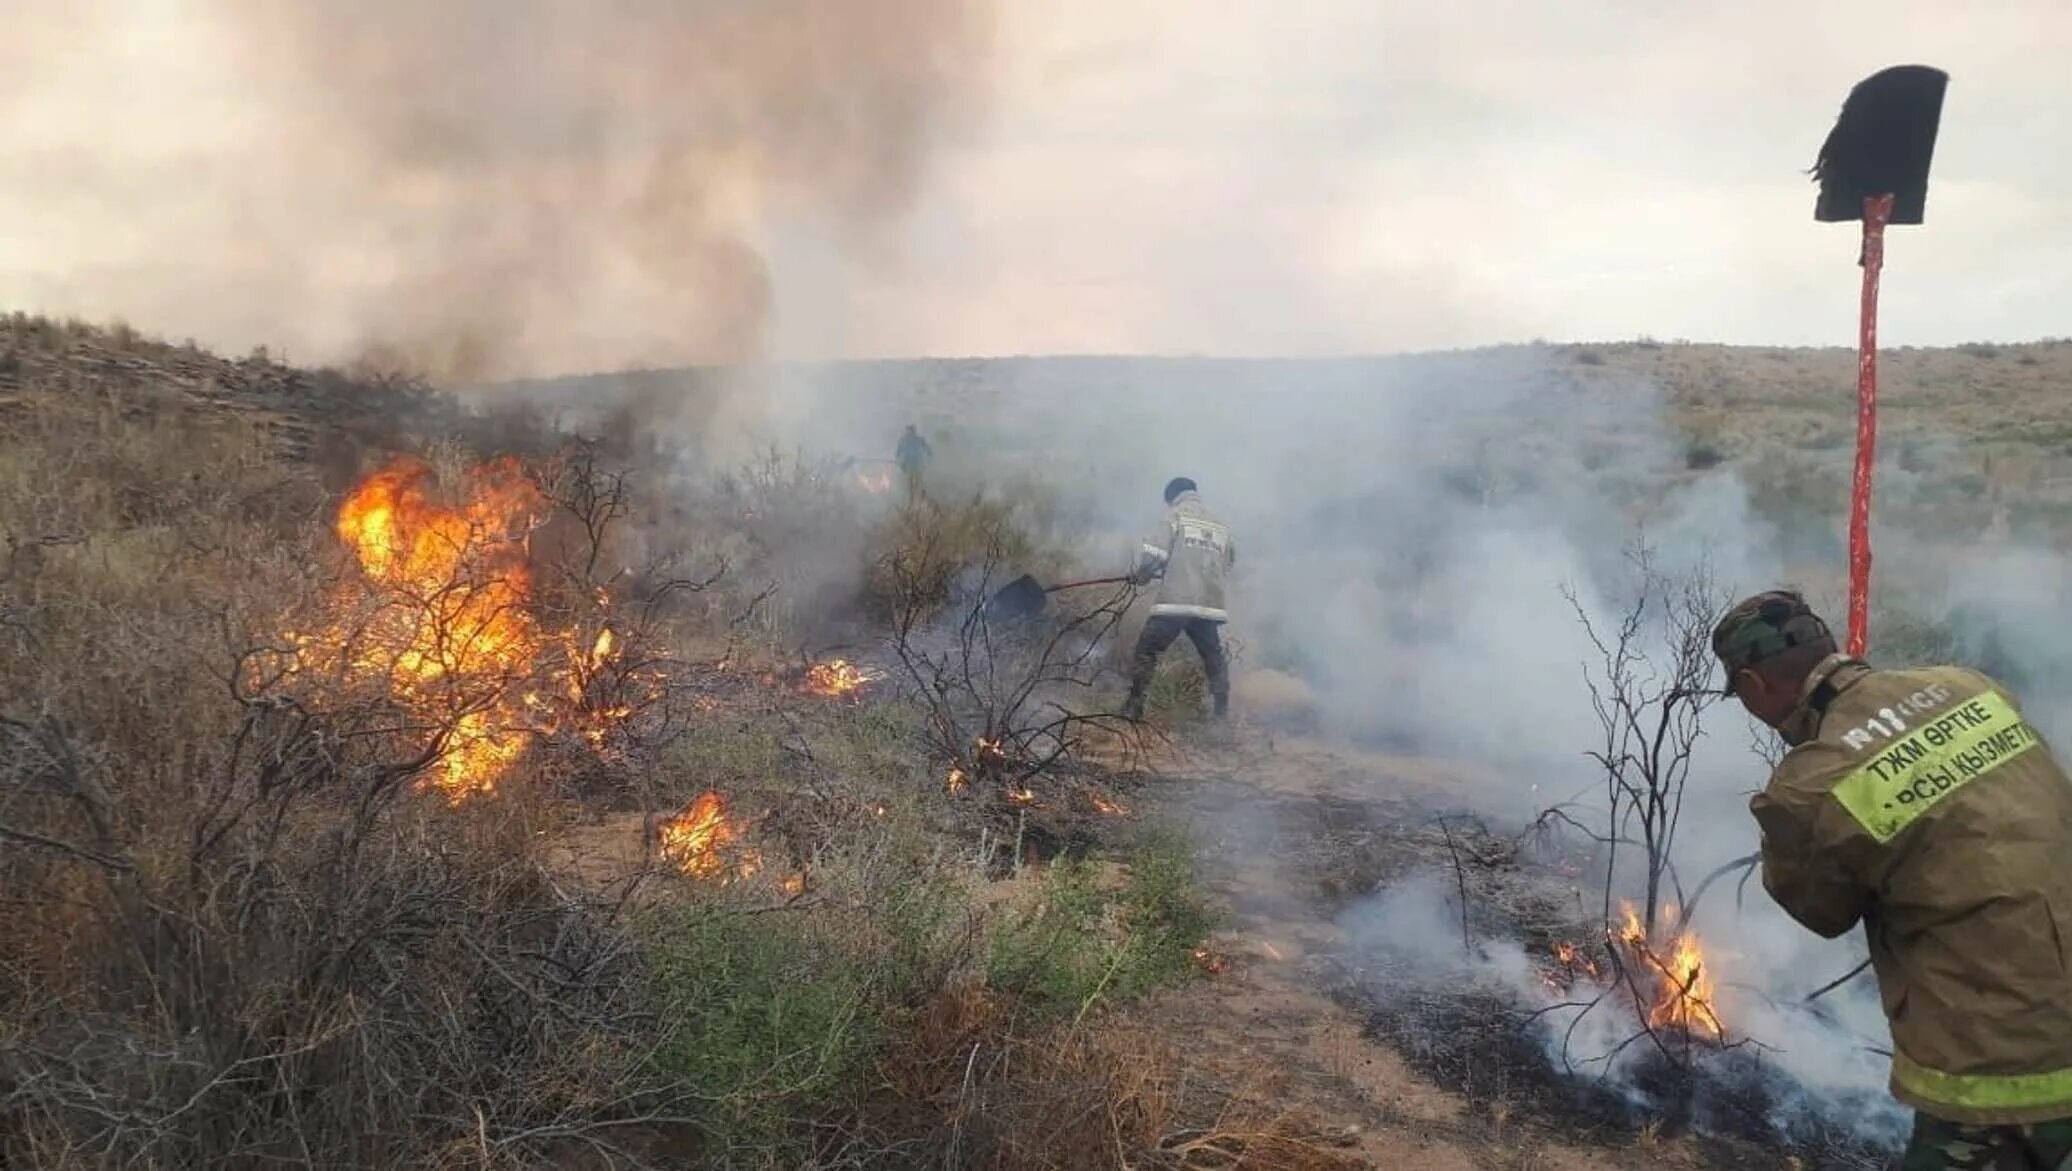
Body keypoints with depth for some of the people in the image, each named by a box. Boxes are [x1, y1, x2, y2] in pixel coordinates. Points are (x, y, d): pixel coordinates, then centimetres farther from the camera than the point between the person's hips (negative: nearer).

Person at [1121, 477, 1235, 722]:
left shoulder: (1176, 517, 3)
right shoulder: (1220, 527, 17)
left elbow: (1154, 553, -6)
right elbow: (1228, 563, 19)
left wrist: (1140, 575, 11)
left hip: (1174, 602, -4)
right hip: (1210, 605, 4)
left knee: (1146, 652, 4)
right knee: (1215, 660, 18)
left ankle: (1134, 707, -3)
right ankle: (1223, 714, 17)